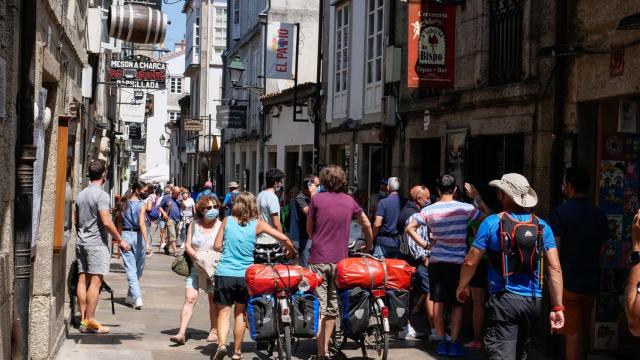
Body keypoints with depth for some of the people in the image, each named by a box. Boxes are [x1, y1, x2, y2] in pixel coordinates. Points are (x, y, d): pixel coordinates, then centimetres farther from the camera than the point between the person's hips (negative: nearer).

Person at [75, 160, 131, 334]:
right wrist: (120, 241, -13)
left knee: (83, 280, 7)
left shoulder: (81, 194, 13)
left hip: (81, 242, 8)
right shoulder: (101, 195, -13)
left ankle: (83, 319, 11)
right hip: (97, 243, -8)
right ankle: (90, 321, -8)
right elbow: (106, 222, -20)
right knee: (95, 281, -7)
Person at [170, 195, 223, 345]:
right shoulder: (194, 225, 6)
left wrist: (214, 256, -19)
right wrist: (196, 255, -14)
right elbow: (187, 245, 5)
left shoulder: (221, 226, -1)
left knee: (214, 300, 7)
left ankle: (214, 331, 23)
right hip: (196, 267, 1)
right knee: (189, 299, -8)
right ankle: (181, 333, -11)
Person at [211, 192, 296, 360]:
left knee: (224, 312, 4)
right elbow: (283, 238, -4)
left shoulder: (227, 221, 1)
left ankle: (221, 343, -19)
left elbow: (217, 246, 3)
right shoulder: (257, 224, -1)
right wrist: (292, 252, 15)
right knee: (240, 312, 15)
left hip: (224, 273, 0)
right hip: (245, 275, 1)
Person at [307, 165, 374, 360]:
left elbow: (309, 229, 6)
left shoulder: (317, 199, -3)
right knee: (333, 305, 13)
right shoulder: (349, 201, 7)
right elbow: (367, 224, 18)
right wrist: (369, 245, 35)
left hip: (319, 258, -3)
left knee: (319, 306, -1)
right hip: (340, 259, 3)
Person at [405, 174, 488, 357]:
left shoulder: (429, 210, -1)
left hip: (436, 261, 2)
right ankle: (454, 343, 2)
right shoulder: (465, 208, -9)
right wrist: (477, 198, 6)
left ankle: (442, 342, 12)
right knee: (457, 304, 6)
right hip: (458, 262, -2)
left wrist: (424, 244, 5)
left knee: (438, 302, 10)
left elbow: (409, 228, 0)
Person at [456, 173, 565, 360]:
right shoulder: (542, 226, 4)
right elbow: (555, 268, -1)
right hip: (534, 302, 5)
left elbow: (471, 262, -2)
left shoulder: (492, 223, -6)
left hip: (503, 301, -5)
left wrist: (462, 286, 16)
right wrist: (557, 307, 2)